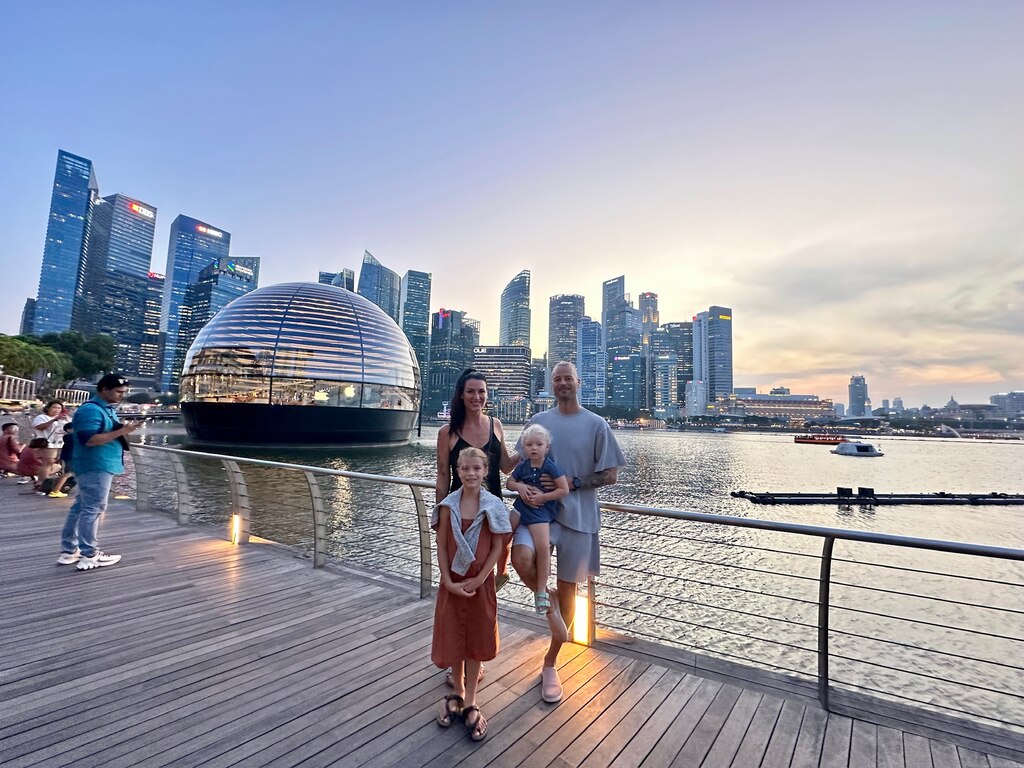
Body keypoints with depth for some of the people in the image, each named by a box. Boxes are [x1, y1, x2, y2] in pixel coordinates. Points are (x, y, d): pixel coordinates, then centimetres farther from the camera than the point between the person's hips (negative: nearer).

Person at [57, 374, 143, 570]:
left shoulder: (106, 409, 14)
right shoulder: (91, 410, -17)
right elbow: (88, 440, -25)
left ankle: (69, 551, 24)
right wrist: (121, 431, -25)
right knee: (93, 509, -5)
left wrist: (124, 429, 8)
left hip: (100, 466, 10)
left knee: (81, 507, 15)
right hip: (95, 467, -10)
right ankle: (90, 556, 2)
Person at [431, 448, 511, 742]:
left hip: (480, 583, -1)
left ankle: (470, 702, 29)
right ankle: (457, 693, 37)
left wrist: (478, 580, -12)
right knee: (452, 639, 13)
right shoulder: (448, 505, -8)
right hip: (452, 583, 1)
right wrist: (449, 582, -11)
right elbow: (441, 547, -5)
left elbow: (497, 547, -8)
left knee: (475, 640, 12)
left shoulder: (493, 506, -10)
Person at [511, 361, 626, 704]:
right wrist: (524, 488, -12)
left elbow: (610, 475, -1)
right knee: (521, 557, -29)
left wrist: (571, 483, -12)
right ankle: (546, 602, 6)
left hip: (578, 514, 0)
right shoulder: (537, 421, 5)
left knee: (567, 589, 10)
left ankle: (550, 665, 32)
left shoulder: (596, 424, -1)